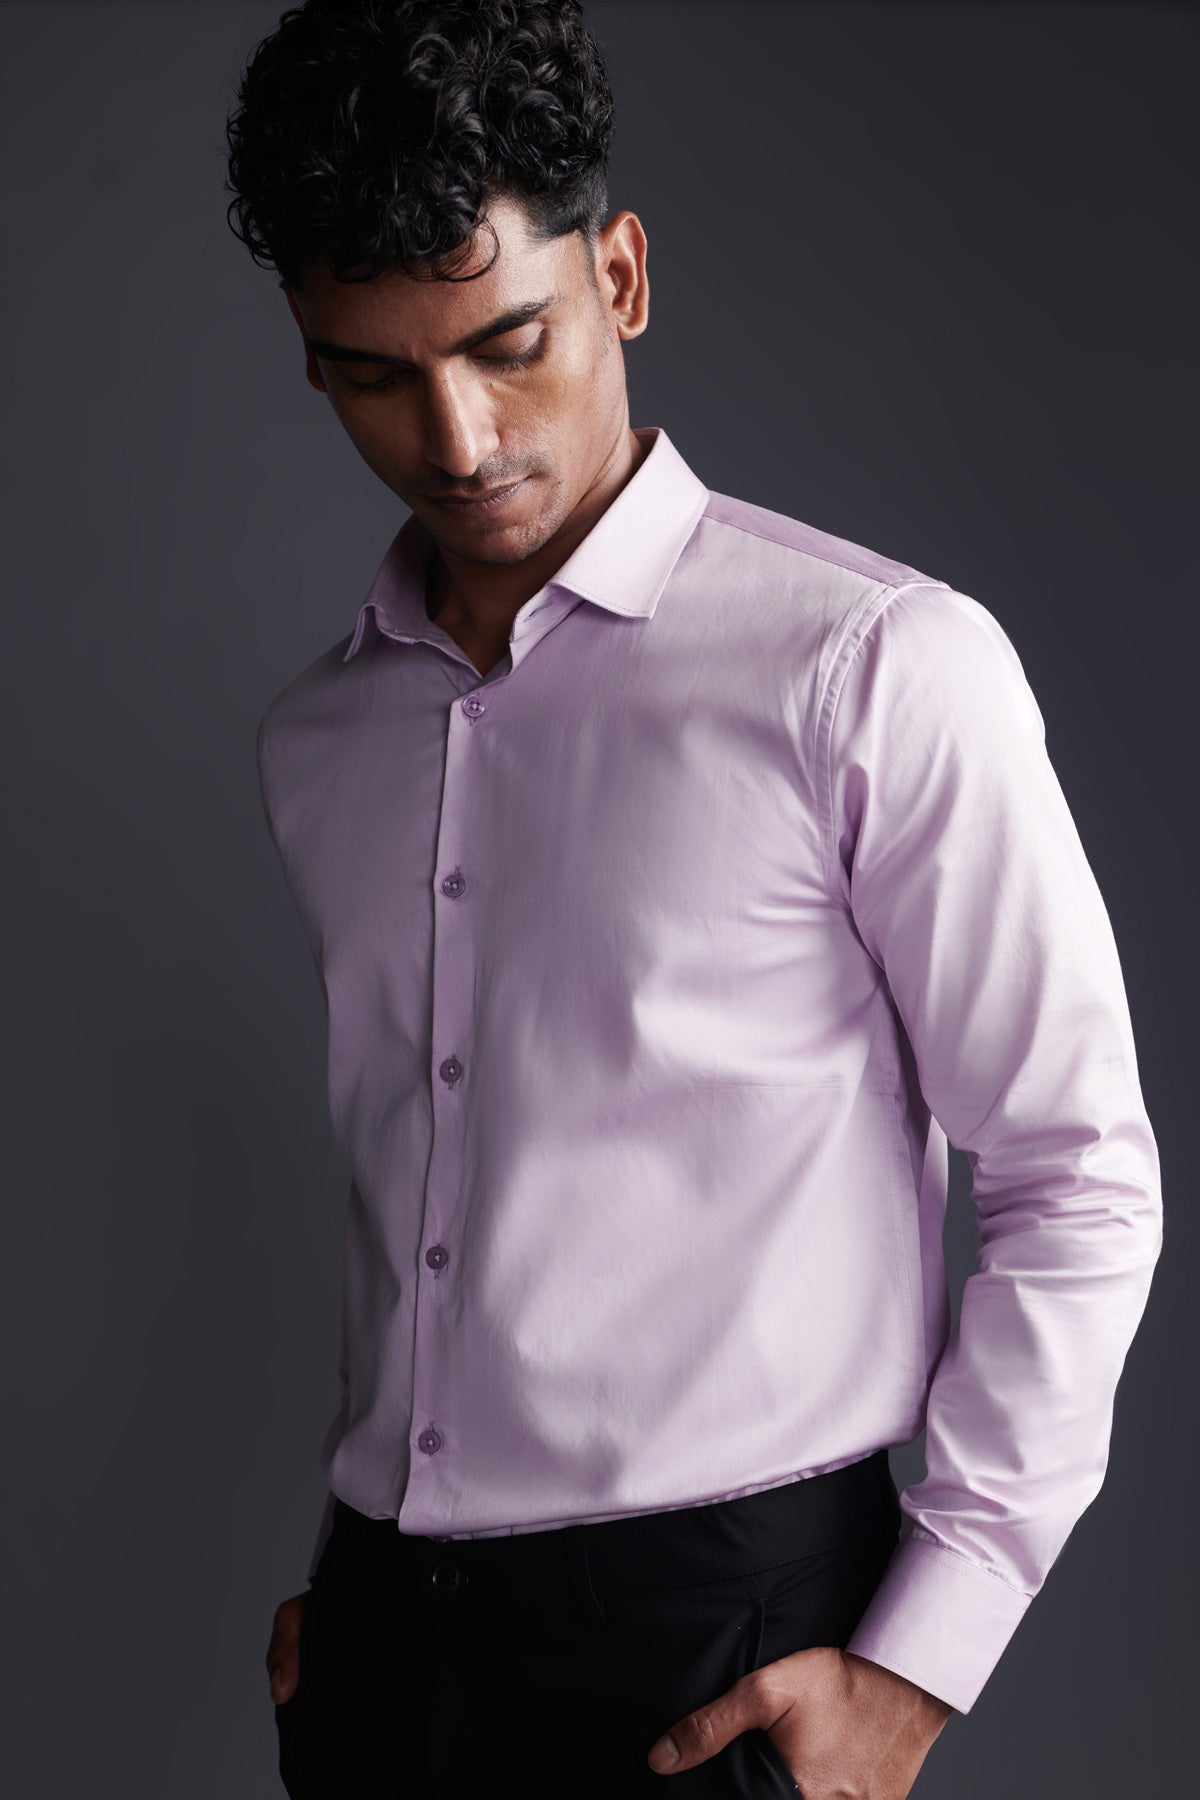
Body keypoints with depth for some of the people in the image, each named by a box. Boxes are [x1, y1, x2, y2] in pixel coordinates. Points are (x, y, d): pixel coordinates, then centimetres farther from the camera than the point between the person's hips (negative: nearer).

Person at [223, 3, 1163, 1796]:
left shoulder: (875, 669, -10)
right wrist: (346, 1566, 11)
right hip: (379, 1637, 5)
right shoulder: (315, 739, 8)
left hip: (720, 1641, -5)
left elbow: (1080, 1182, -9)